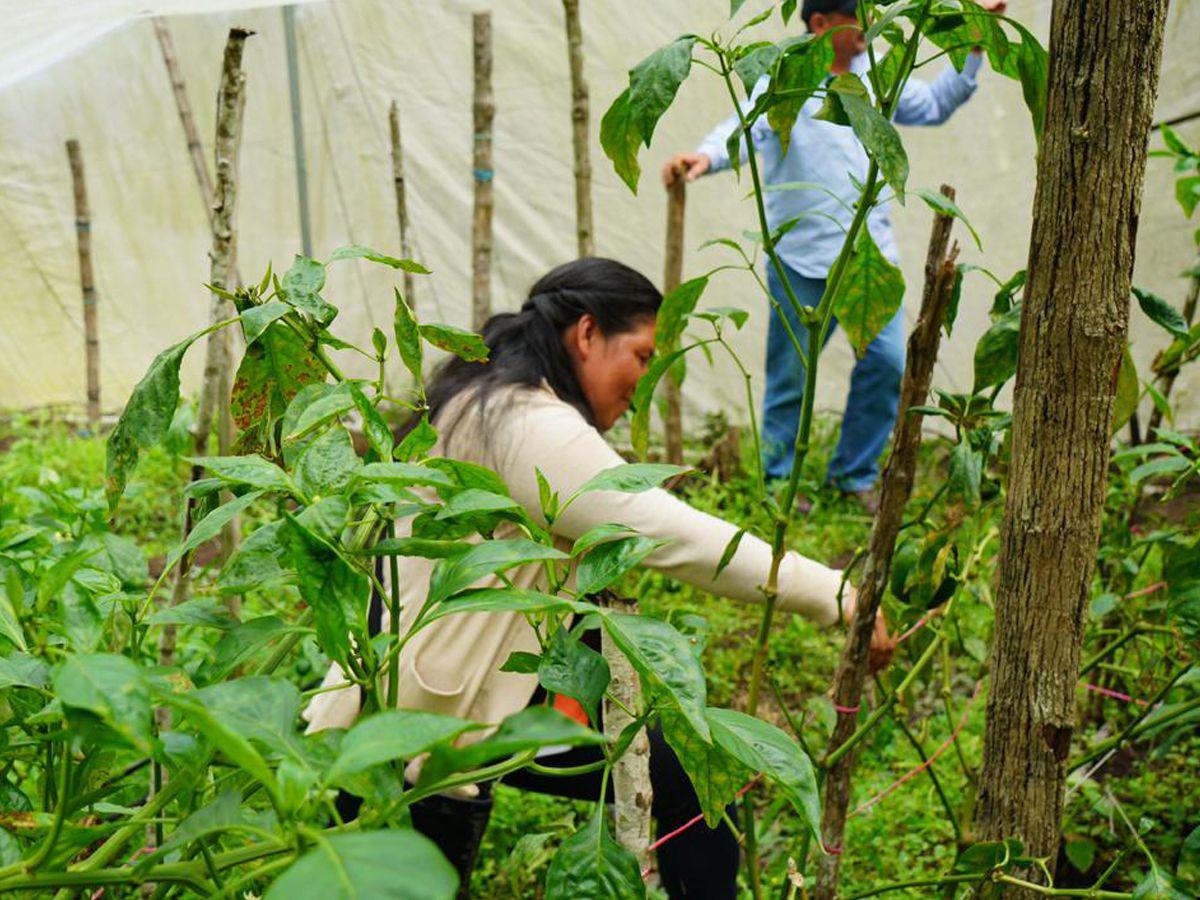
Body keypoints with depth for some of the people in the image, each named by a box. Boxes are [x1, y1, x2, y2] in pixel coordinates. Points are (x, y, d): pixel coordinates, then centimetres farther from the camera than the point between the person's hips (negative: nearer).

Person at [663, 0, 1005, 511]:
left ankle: (854, 474, 19)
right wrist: (706, 155, -47)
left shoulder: (875, 76, 12)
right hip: (803, 261, -5)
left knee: (888, 362, 2)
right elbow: (746, 127, -26)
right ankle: (776, 480, 20)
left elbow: (934, 104, 27)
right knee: (791, 374, 3)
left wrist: (973, 48, 20)